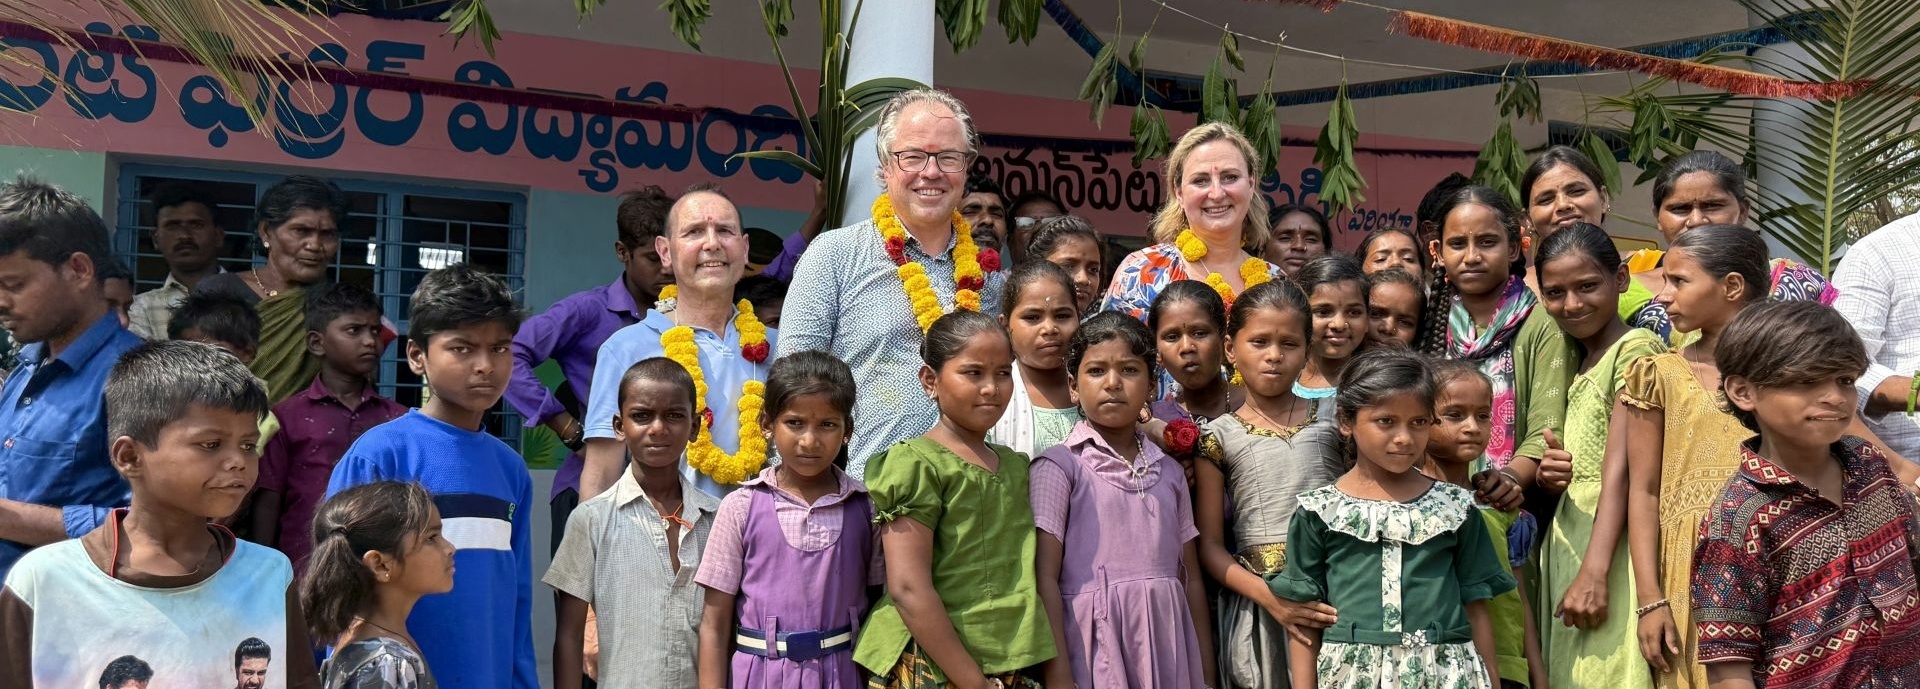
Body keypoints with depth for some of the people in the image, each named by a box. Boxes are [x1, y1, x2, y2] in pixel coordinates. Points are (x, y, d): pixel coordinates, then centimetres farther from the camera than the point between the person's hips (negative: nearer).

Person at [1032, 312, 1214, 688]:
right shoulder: (1059, 466, -6)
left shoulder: (1169, 471, 9)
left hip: (1167, 648, 4)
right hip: (1096, 651, -4)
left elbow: (1190, 577, 12)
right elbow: (1045, 577, -9)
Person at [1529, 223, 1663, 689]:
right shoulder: (1579, 359, 17)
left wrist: (1594, 571, -24)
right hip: (1567, 540, 8)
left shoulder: (1635, 348, -9)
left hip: (1609, 543, -8)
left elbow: (1620, 468, -18)